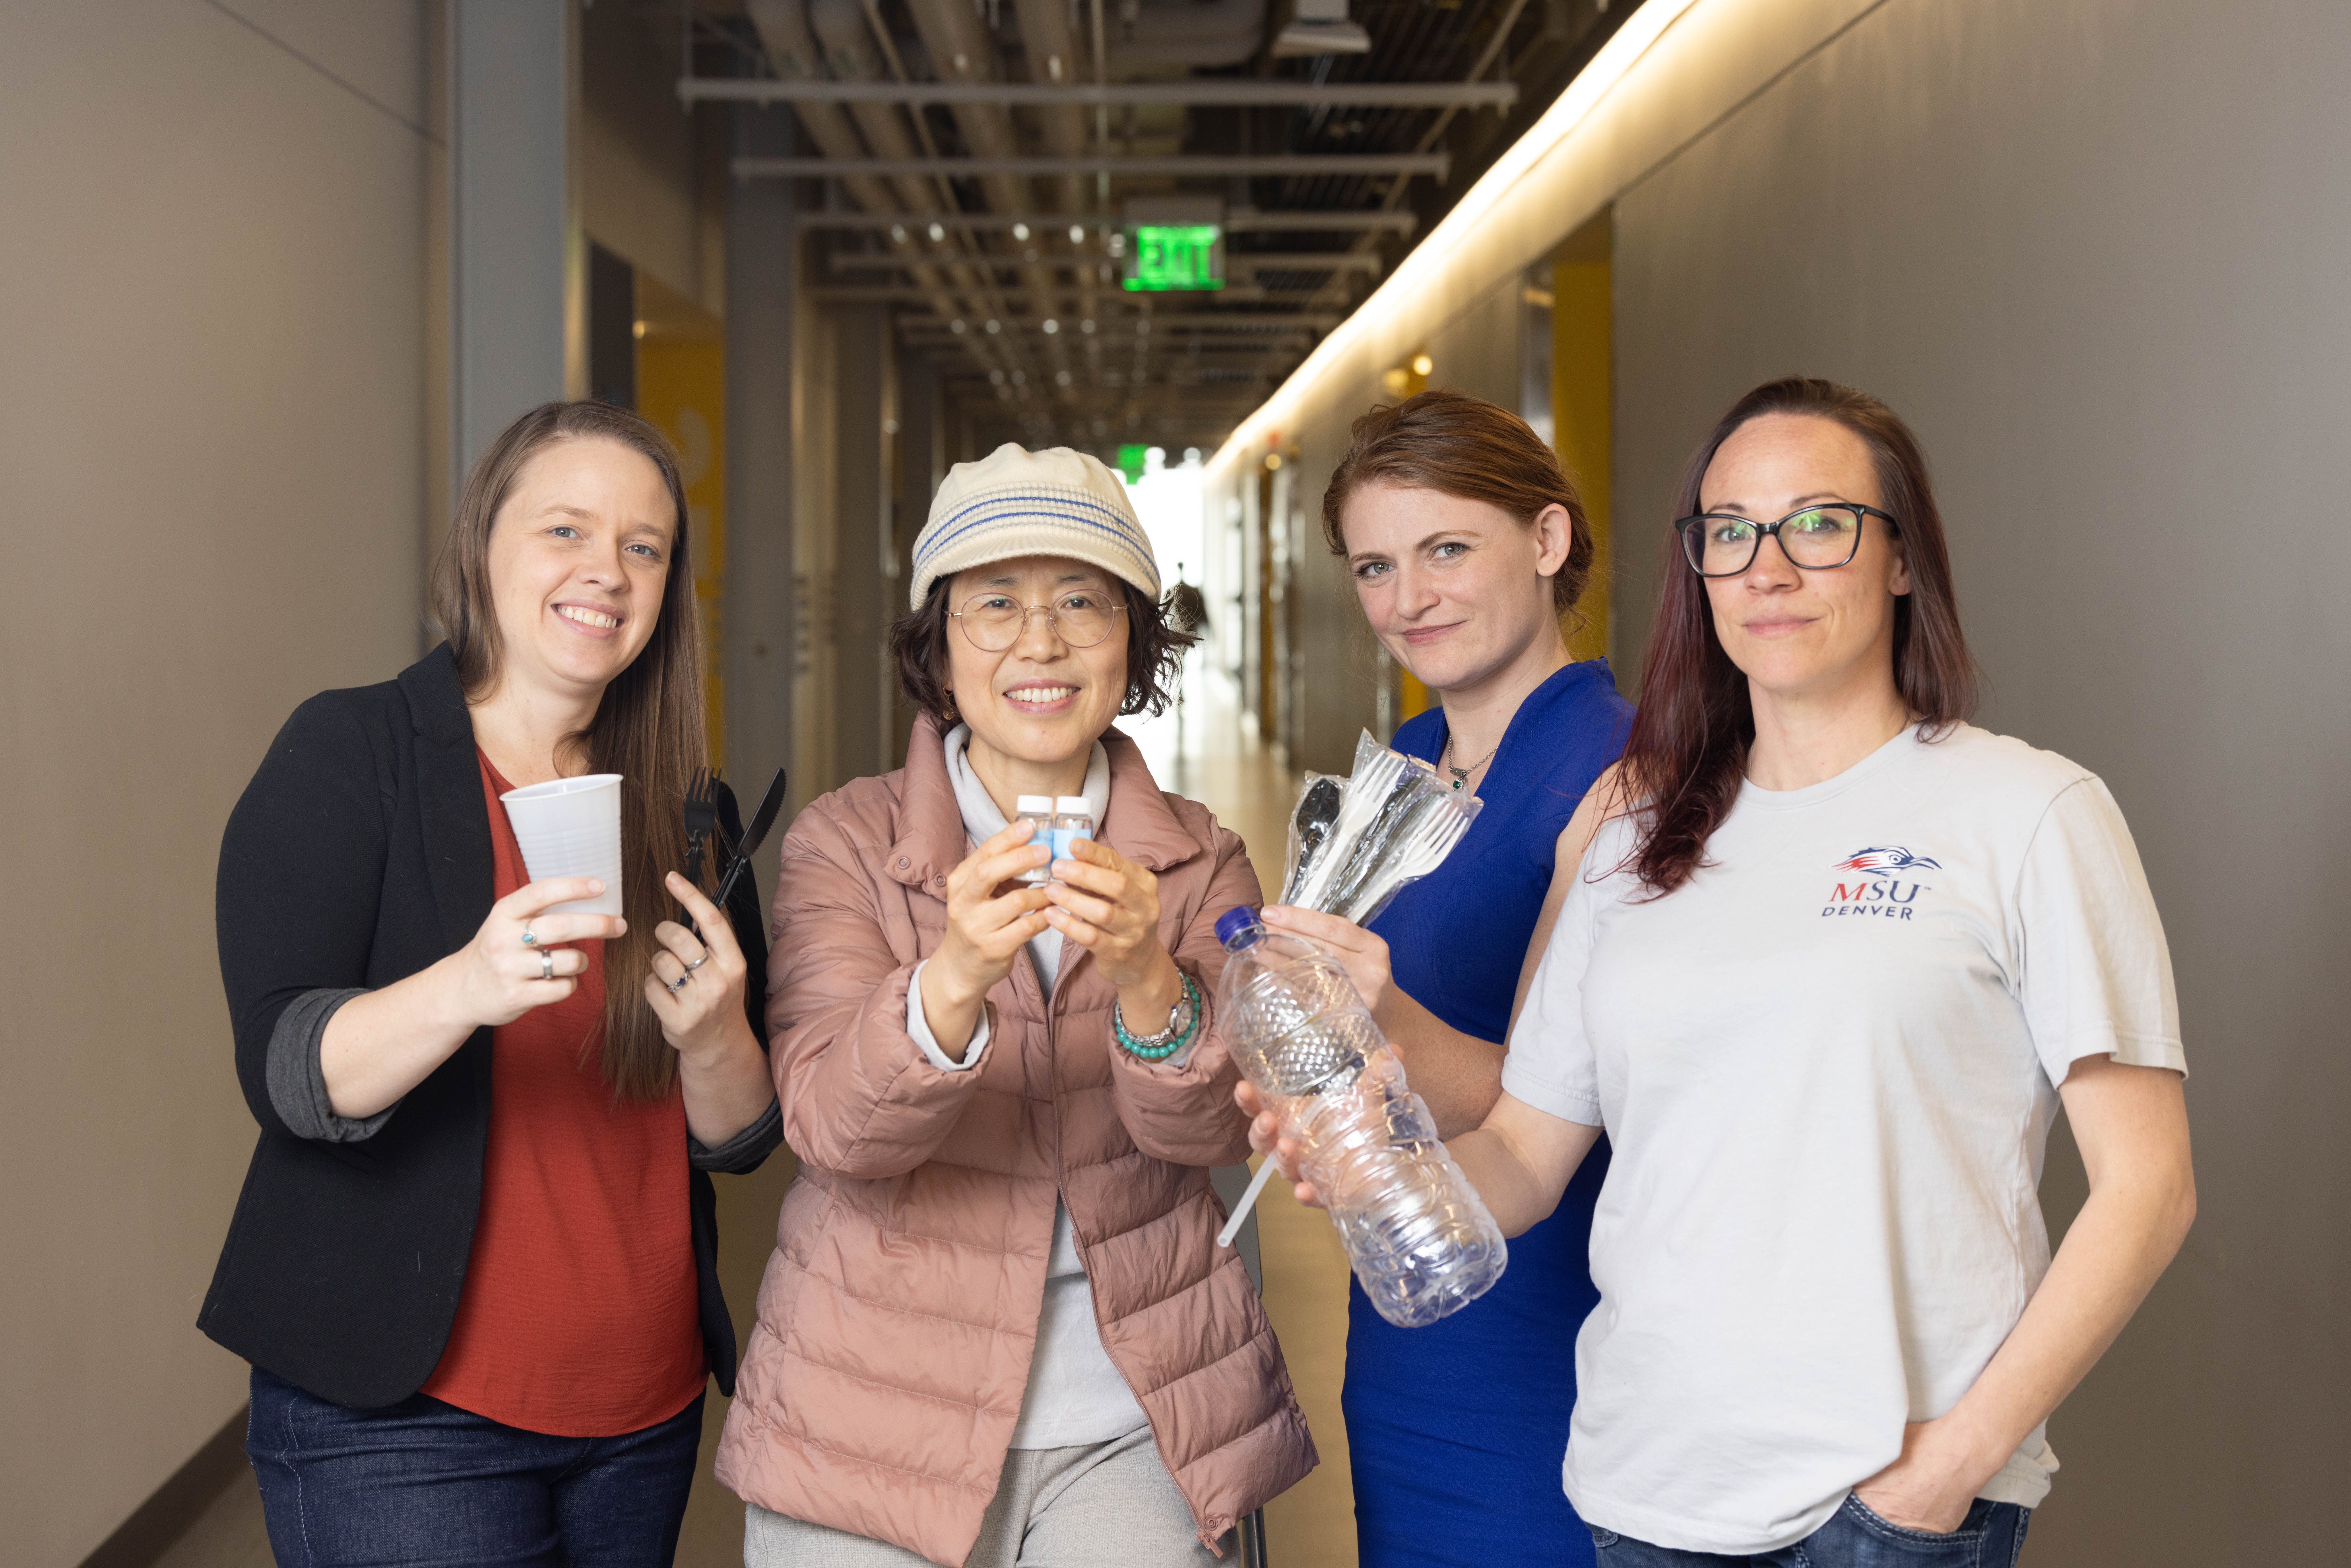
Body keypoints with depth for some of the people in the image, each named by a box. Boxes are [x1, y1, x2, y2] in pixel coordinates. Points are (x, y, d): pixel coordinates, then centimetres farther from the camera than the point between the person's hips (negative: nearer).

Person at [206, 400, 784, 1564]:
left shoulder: (683, 812, 7)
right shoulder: (348, 754, -6)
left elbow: (742, 1138, 6)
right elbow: (284, 1074, -17)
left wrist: (712, 1038, -17)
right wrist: (466, 988, -36)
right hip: (397, 1415, -5)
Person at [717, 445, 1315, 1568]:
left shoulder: (1199, 866, 3)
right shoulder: (846, 844, -4)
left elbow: (1213, 1128, -10)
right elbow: (830, 1126, -17)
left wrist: (1145, 980, -30)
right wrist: (953, 977, -35)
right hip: (879, 1425, -1)